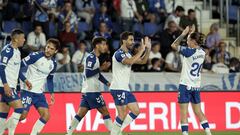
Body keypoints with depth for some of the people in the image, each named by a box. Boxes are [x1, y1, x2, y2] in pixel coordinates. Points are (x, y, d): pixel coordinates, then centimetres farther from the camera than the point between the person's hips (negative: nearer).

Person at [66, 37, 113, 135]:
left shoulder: (94, 57, 18)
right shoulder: (91, 58, -13)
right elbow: (88, 73, -21)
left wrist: (107, 83, 16)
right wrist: (100, 68, -18)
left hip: (87, 91, 9)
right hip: (92, 91, -9)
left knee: (80, 114, 6)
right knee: (105, 111, -4)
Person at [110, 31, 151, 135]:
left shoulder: (128, 54, 17)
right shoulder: (119, 54, -13)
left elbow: (142, 61, 19)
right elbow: (130, 62, -31)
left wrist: (148, 49, 6)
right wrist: (141, 50, -25)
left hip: (125, 89, 10)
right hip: (118, 88, -10)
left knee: (136, 111, 7)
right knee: (123, 114, -12)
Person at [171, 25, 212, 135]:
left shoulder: (190, 51, -15)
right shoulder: (202, 53, 4)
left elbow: (174, 45, -6)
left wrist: (184, 34, -1)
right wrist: (190, 34, 22)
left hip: (185, 85, -7)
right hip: (196, 86, 7)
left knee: (183, 113, -4)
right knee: (198, 111, 15)